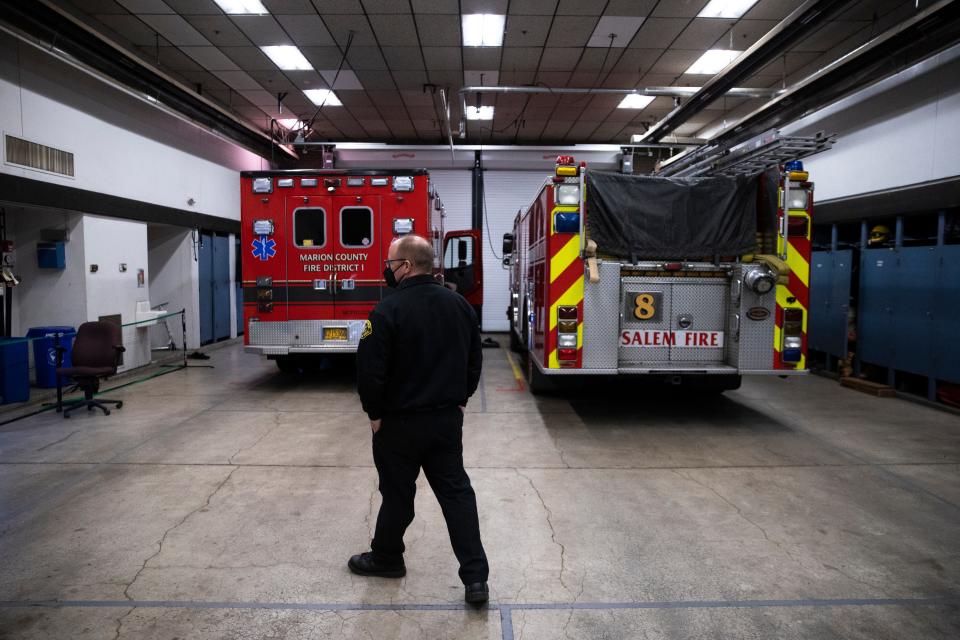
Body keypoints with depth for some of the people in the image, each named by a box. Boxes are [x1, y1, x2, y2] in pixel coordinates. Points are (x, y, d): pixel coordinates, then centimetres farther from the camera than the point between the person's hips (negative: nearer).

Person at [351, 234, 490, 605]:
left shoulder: (389, 310, -18)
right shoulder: (460, 305, 2)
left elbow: (370, 369, -19)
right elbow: (474, 361, 9)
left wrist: (374, 413, -5)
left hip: (401, 422, -5)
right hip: (448, 419, 5)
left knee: (397, 493, 13)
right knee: (457, 492, 9)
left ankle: (386, 558, 35)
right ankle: (475, 577, 7)